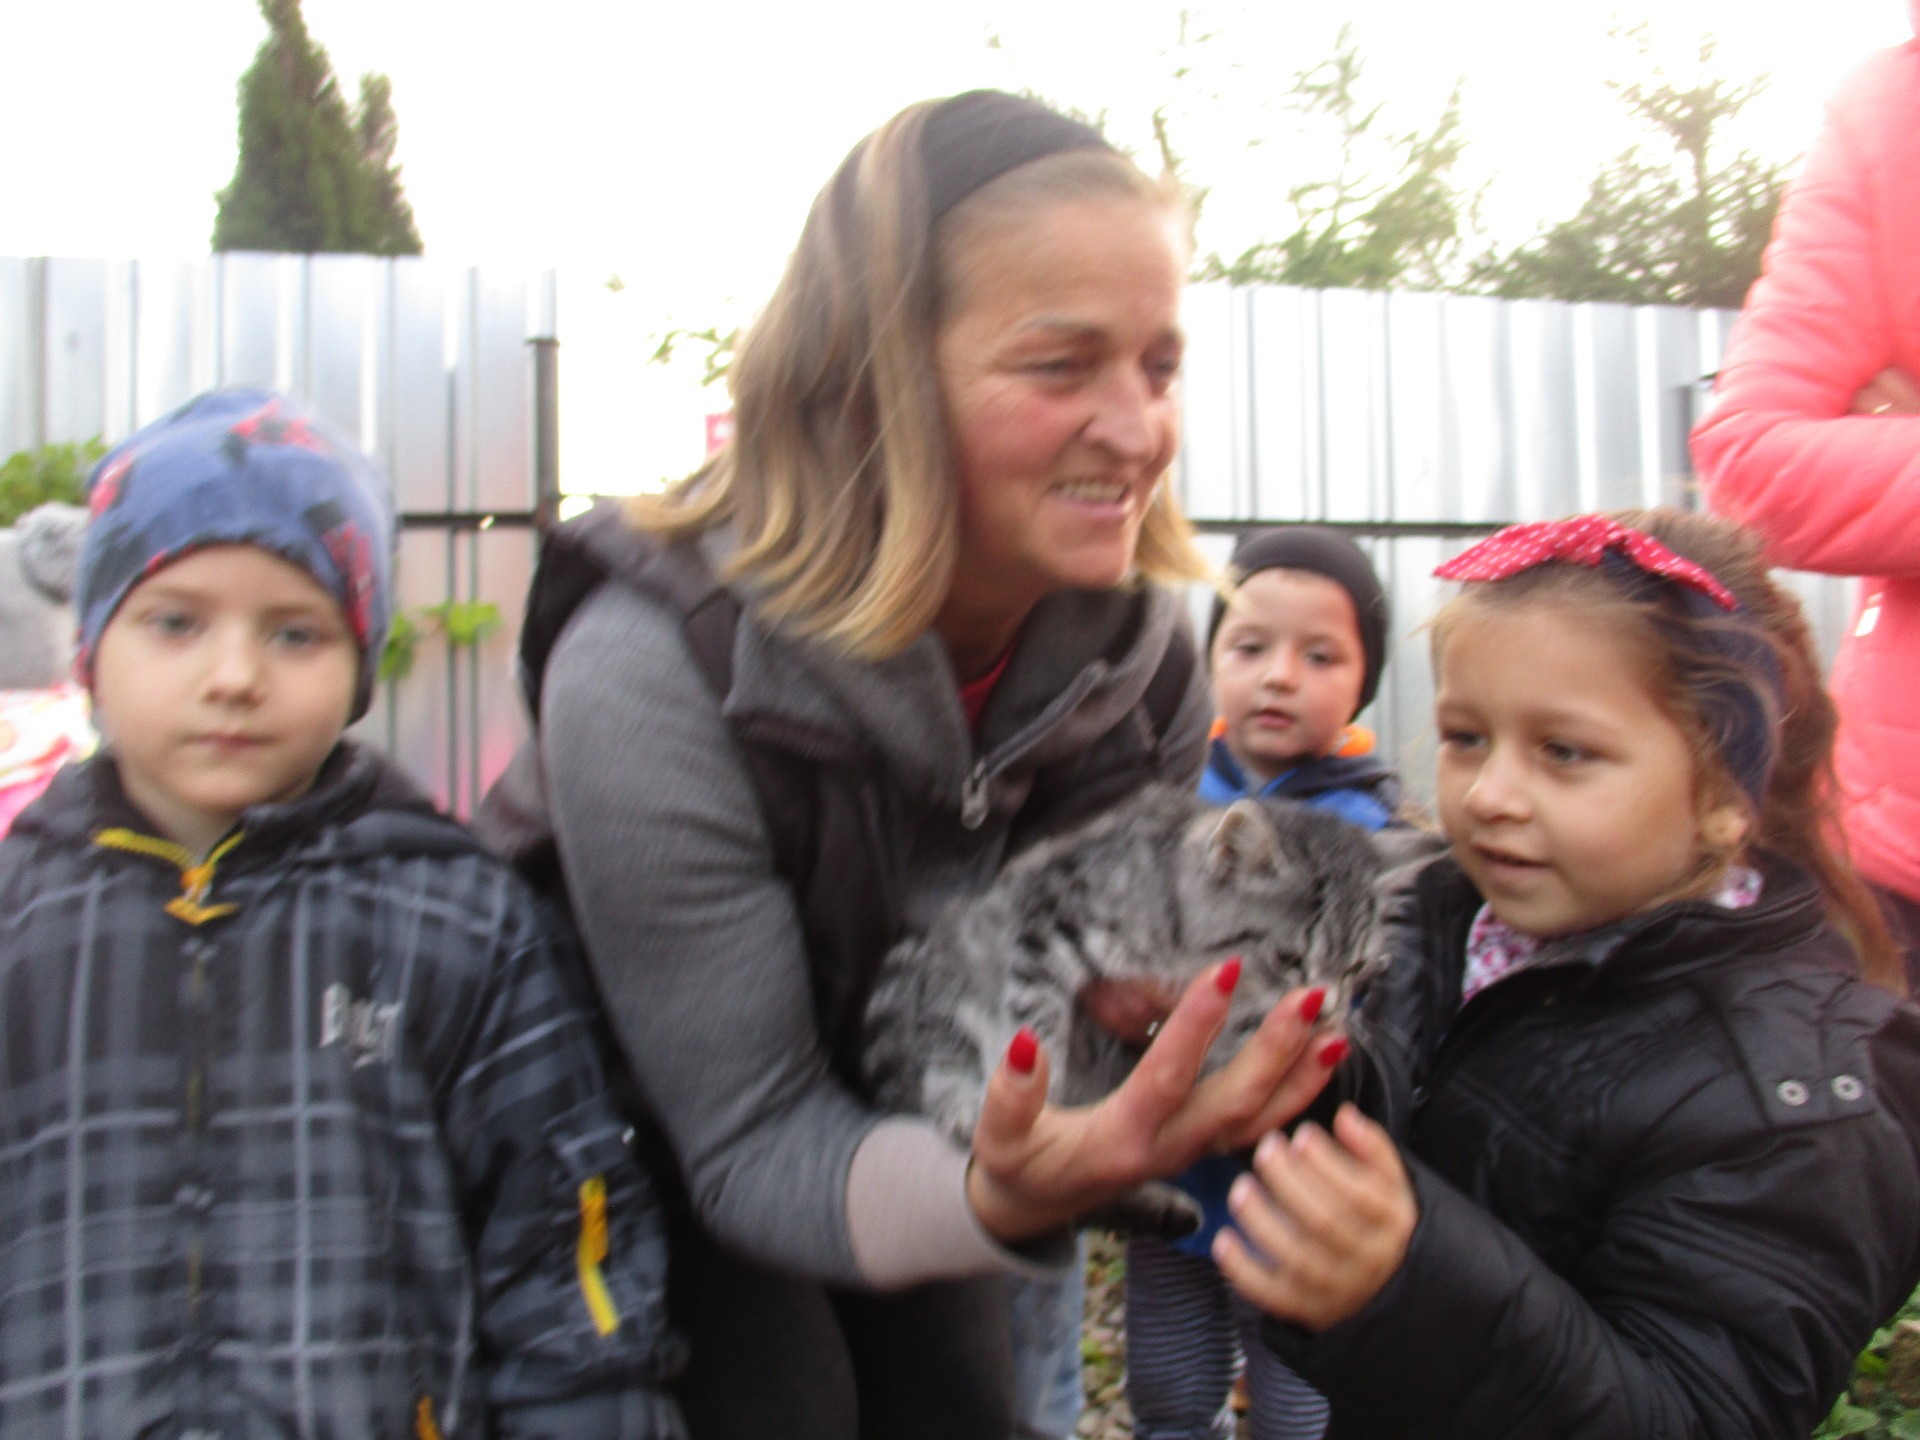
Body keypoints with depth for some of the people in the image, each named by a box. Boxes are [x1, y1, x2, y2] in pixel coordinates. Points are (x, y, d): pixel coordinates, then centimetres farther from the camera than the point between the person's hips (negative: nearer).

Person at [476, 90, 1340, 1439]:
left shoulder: (1142, 663, -20)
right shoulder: (651, 672, -34)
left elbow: (1090, 976, -7)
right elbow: (754, 1145, -28)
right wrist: (997, 1193, -48)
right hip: (655, 1144, -3)